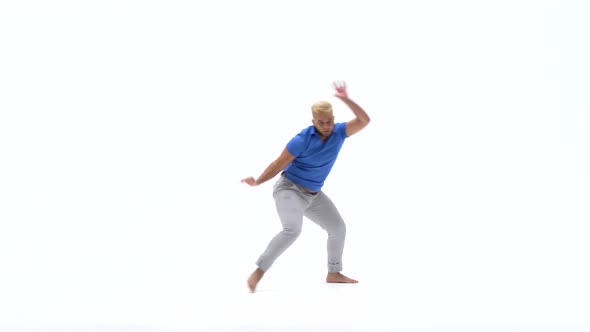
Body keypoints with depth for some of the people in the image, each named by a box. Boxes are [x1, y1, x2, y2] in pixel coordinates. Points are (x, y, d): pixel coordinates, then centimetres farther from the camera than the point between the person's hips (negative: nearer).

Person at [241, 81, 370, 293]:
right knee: (292, 230, -30)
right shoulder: (302, 140, -21)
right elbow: (279, 164, -17)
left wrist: (346, 100, -26)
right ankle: (258, 273, -27)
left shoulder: (339, 132, -6)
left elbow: (364, 121, -16)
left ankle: (334, 273, 28)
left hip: (313, 195, 7)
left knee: (338, 228, 11)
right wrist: (257, 182, -28)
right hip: (290, 189, -7)